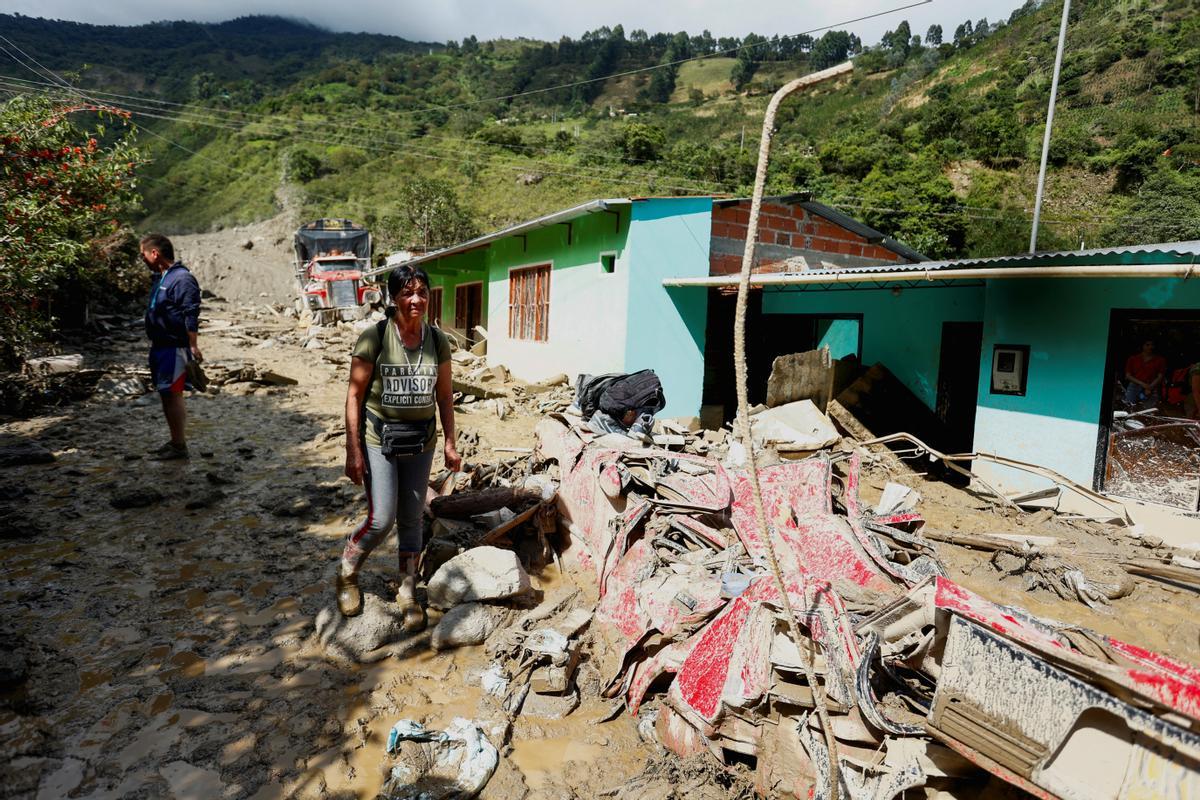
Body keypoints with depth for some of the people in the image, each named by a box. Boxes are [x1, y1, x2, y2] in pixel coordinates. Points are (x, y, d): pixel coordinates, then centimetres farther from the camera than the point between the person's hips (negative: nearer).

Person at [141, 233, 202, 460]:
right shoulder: (160, 278, 16)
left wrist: (193, 347, -23)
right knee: (167, 395, 13)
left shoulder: (182, 279, -16)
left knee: (172, 394, -7)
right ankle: (175, 442, 22)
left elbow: (191, 316, -21)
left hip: (175, 348, -10)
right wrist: (154, 343, 24)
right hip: (160, 346, 10)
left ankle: (179, 446, 0)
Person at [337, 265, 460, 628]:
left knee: (411, 519, 11)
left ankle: (407, 592, 28)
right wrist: (353, 451, -12)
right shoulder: (374, 337, -12)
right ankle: (347, 573, 26)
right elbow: (354, 395, -10)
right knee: (381, 519, -6)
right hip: (379, 440, -3)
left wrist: (449, 443, 3)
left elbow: (444, 396, 7)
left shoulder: (438, 341, -1)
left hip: (421, 442, 4)